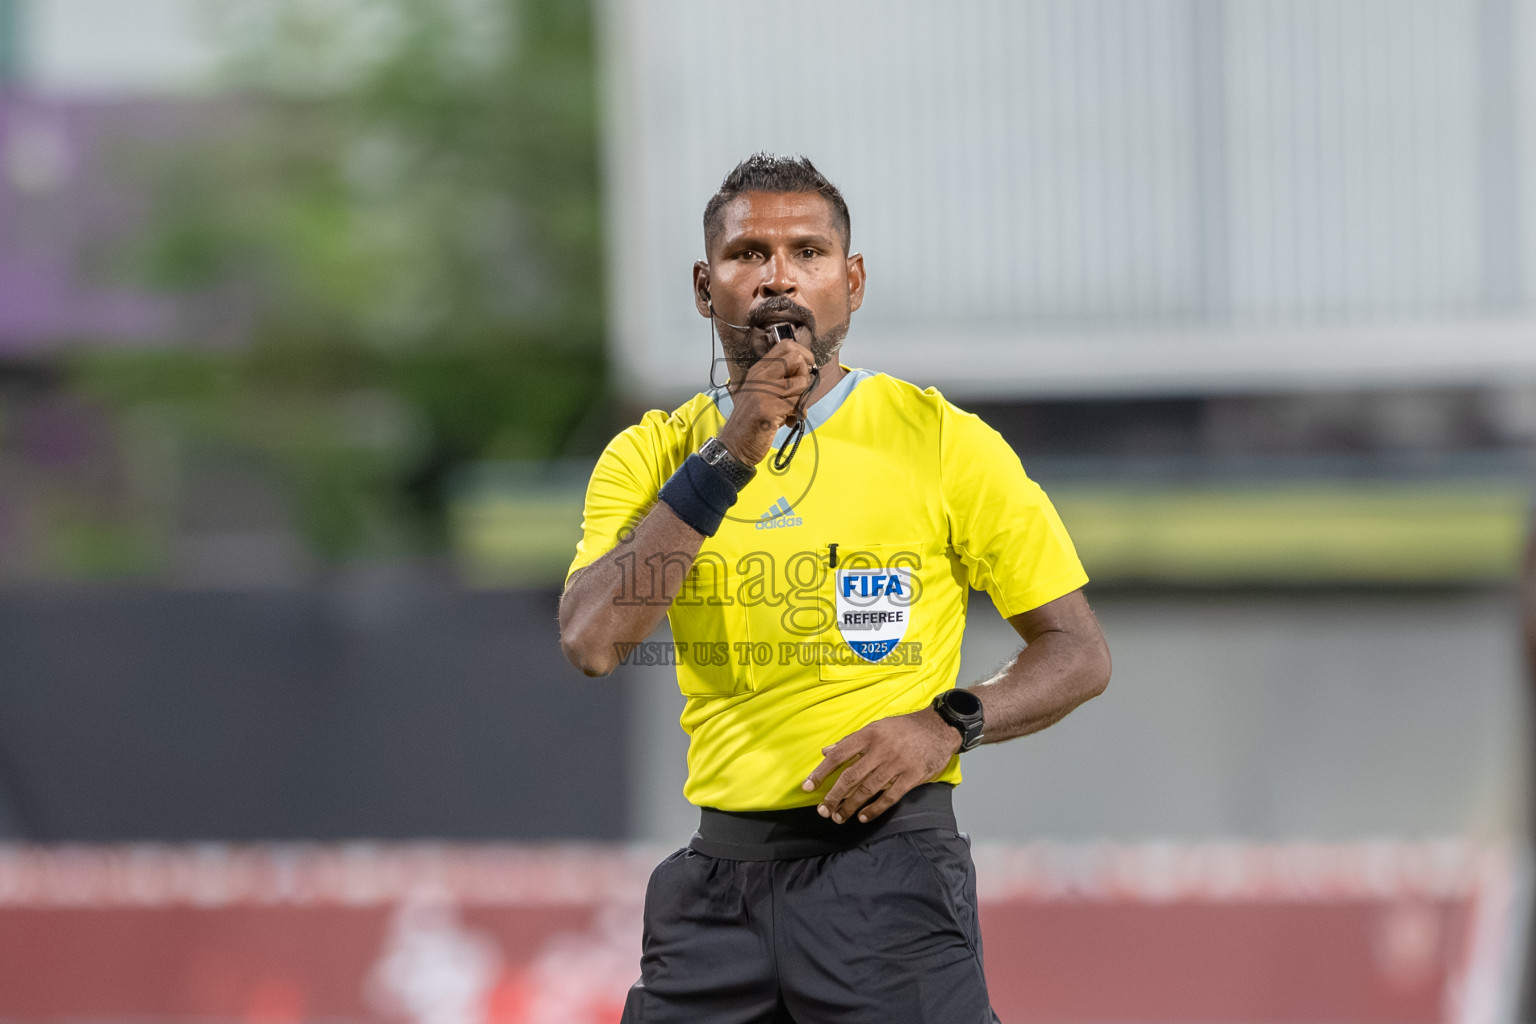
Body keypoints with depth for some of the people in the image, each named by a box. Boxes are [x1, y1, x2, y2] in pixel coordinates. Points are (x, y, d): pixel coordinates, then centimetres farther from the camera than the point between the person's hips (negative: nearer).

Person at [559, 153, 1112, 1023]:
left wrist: (948, 725, -13)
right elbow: (592, 643, -9)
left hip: (889, 864, -3)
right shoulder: (653, 454, 8)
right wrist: (728, 457, -12)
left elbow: (1080, 655, 5)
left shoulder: (941, 439, 1)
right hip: (718, 878, 3)